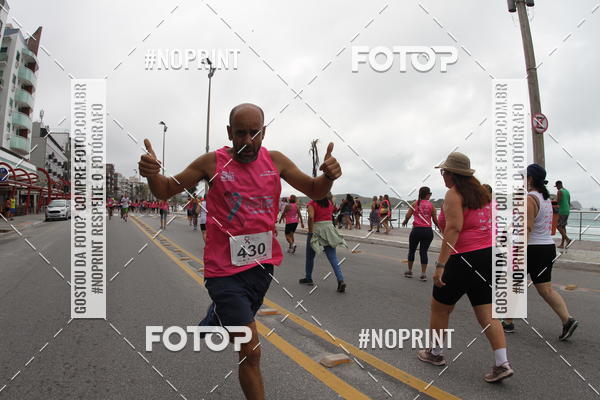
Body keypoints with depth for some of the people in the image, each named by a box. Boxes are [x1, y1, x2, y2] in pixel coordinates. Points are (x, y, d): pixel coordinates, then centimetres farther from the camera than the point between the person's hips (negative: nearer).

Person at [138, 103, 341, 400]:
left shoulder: (276, 161, -1)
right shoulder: (212, 162, -9)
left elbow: (314, 191, 4)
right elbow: (165, 191, 1)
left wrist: (328, 176, -19)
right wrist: (151, 173, -22)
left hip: (263, 263, 5)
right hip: (225, 269, -4)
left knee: (240, 319, 31)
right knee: (251, 349, -6)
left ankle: (212, 319, 66)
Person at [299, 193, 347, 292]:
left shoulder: (312, 204, -6)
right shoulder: (330, 203, 9)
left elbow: (311, 217, -20)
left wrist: (310, 232, -17)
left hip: (317, 229, -4)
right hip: (329, 227, 4)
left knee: (310, 256, 16)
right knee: (333, 257, 0)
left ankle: (308, 279, 29)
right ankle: (341, 280, -14)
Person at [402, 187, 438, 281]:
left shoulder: (415, 204, 1)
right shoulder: (431, 205, 2)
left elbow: (407, 216, -2)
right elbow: (435, 220, 3)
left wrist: (405, 222, 19)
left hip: (416, 230, 0)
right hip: (428, 230, 0)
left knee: (412, 250, 15)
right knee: (423, 251, 6)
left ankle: (409, 271, 23)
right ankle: (423, 274, 4)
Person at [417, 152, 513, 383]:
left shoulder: (454, 194, -10)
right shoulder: (481, 192, 15)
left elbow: (453, 228, -21)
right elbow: (488, 224, 17)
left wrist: (440, 264, -24)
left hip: (464, 258, -8)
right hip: (488, 254, 8)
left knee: (440, 308, 10)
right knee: (486, 313, 10)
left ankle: (435, 353, 25)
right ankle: (502, 364, 5)